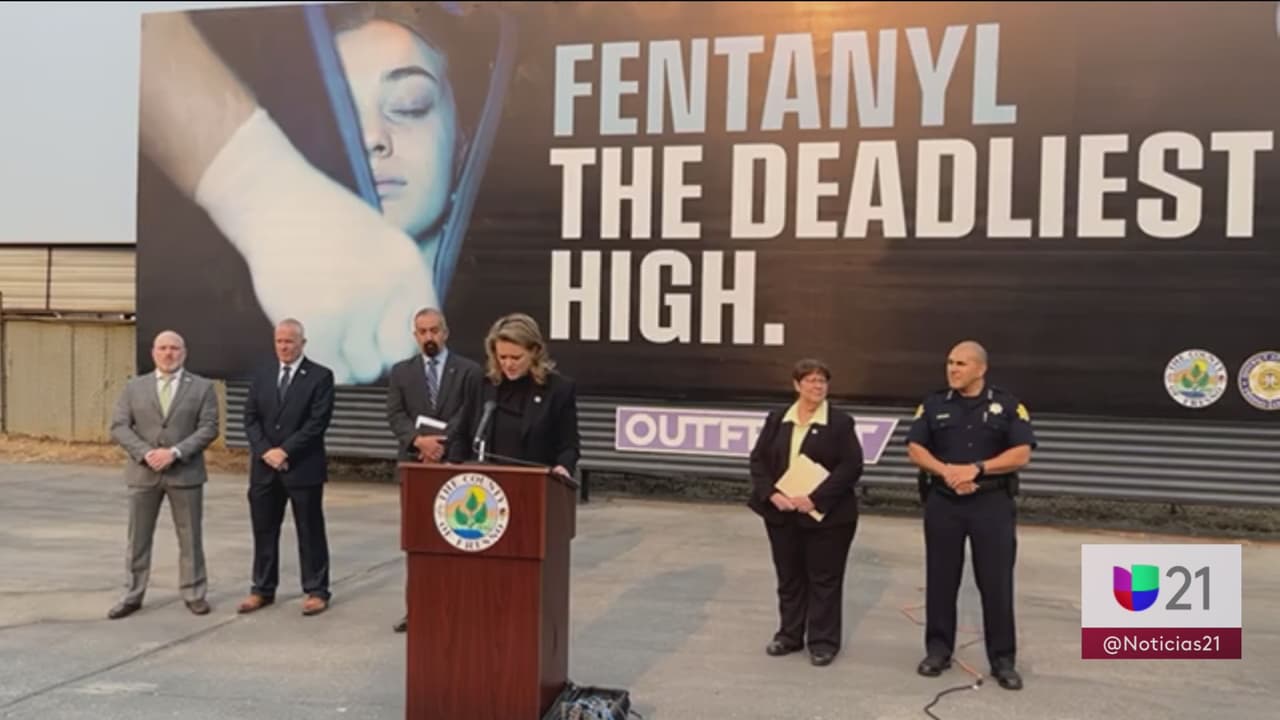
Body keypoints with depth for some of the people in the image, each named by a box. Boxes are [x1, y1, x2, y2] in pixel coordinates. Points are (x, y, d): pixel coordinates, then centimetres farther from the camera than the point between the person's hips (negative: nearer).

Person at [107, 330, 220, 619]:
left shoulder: (202, 387, 2)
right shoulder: (135, 387, 8)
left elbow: (209, 428, -6)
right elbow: (119, 427, 1)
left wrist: (175, 452, -18)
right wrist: (145, 453, -15)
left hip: (185, 473, -2)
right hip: (143, 473, 2)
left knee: (191, 537, 5)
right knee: (138, 537, 9)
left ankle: (194, 594, 15)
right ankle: (133, 595, 19)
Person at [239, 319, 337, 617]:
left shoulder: (320, 376, -4)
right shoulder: (261, 376, 11)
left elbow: (318, 421, -12)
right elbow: (250, 418, 6)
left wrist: (286, 451, -16)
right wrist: (265, 451, -9)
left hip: (304, 467, -4)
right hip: (264, 467, 5)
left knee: (310, 532, 2)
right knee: (264, 531, 11)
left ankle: (316, 591, 11)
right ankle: (262, 590, 22)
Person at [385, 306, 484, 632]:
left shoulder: (469, 370, 1)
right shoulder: (401, 371, 9)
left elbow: (470, 417, -6)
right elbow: (395, 415, 0)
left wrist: (442, 445, -15)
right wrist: (418, 439, -18)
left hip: (455, 464, -3)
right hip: (413, 464, 3)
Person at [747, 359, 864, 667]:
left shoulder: (840, 422, -5)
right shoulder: (776, 419, 6)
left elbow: (851, 466, -12)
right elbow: (758, 459, 5)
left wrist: (815, 499, -19)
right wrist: (772, 494, -12)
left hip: (827, 515, -3)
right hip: (781, 513, 4)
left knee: (824, 579, 5)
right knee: (789, 578, 14)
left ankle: (823, 641, 16)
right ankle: (789, 635, 27)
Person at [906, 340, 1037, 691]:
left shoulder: (1007, 405, 0)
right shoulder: (934, 404, 6)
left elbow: (1021, 454, -7)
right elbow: (915, 449, 1)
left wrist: (976, 469, -16)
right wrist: (947, 471, -15)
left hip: (992, 504, -2)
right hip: (943, 503, 2)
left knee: (996, 583, 1)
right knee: (941, 580, 8)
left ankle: (1003, 659, 11)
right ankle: (938, 650, 21)